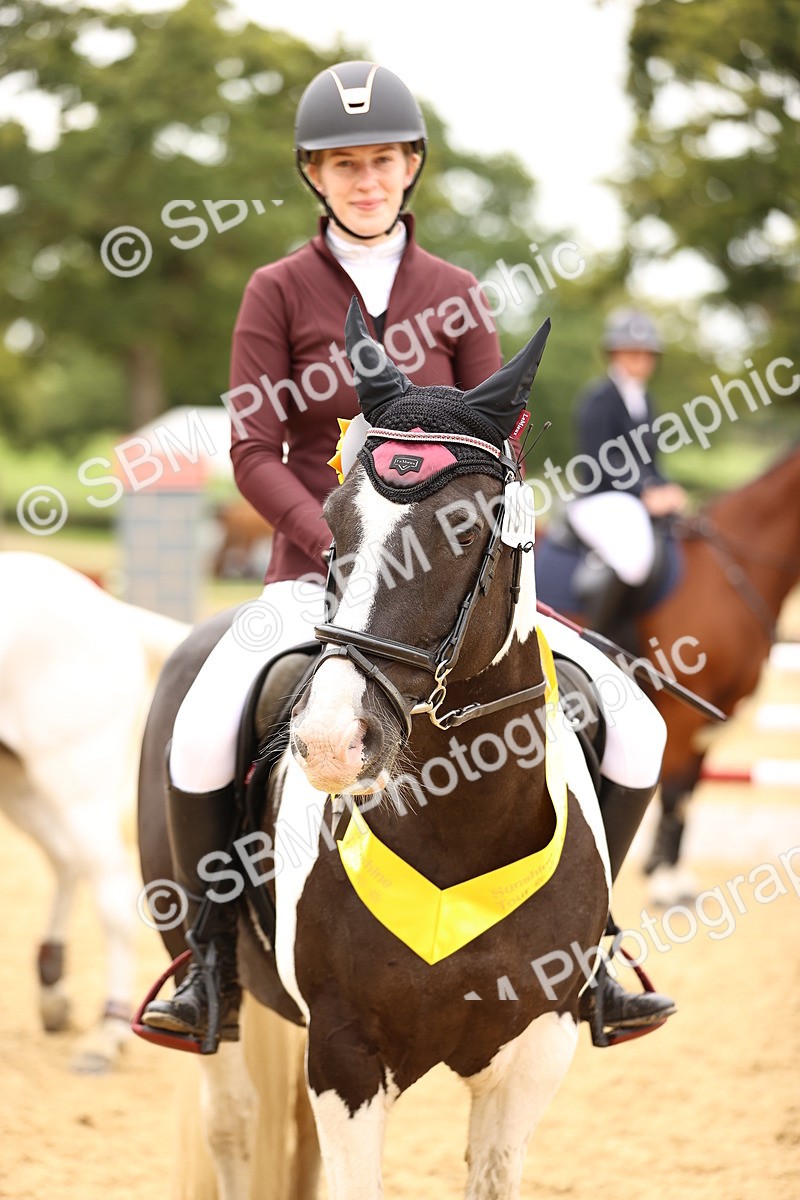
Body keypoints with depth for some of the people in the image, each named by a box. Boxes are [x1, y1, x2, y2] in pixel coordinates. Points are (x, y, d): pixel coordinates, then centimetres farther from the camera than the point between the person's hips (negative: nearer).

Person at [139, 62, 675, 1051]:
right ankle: (215, 973, -9)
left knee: (634, 732, -11)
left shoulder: (453, 295, 7)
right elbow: (253, 455, -5)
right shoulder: (279, 292, 1)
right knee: (200, 740, -29)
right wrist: (344, 545, -19)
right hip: (314, 571, -2)